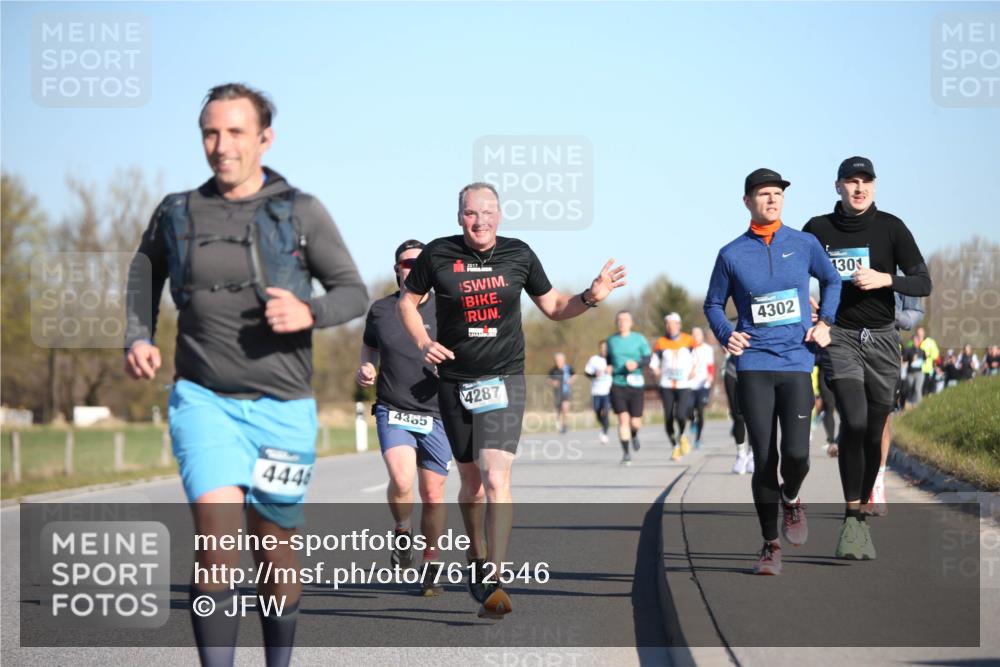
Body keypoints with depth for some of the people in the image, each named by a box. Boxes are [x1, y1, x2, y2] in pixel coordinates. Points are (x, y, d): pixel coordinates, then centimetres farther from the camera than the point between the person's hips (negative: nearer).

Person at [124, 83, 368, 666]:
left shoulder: (301, 212, -2)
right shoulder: (178, 213, 4)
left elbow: (354, 293, 2)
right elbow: (146, 267, 25)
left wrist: (308, 313, -19)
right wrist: (139, 338, 10)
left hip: (282, 407, 0)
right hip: (204, 400, 0)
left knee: (275, 548, 11)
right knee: (218, 534, -21)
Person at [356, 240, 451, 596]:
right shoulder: (380, 310, 7)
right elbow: (369, 349, 23)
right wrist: (364, 370, 2)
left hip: (436, 414, 0)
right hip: (393, 412, 0)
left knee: (433, 494, 3)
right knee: (401, 480, -23)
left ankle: (431, 564, 21)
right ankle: (402, 533, 6)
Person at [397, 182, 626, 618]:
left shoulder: (518, 254, 1)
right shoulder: (438, 255, -3)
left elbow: (553, 307, 13)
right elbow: (408, 300, 10)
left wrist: (590, 297, -5)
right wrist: (424, 343, -6)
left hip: (504, 380, -1)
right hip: (455, 382, 1)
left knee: (496, 478, -17)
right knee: (471, 480, 12)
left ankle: (493, 582, -20)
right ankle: (477, 557, 38)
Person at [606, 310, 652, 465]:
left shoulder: (639, 339, 2)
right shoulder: (611, 340, 10)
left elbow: (647, 359, 0)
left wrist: (637, 364, -20)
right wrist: (609, 367, 3)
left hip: (636, 385, -1)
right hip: (618, 385, 1)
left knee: (635, 422, 0)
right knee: (623, 419, -11)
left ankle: (634, 435, 37)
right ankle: (626, 454, -6)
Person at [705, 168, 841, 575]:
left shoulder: (804, 245, 6)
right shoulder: (731, 255, 3)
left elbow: (831, 281, 22)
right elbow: (713, 304, 14)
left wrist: (825, 322, 8)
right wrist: (725, 335, -5)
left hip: (797, 362, 0)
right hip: (753, 365, 0)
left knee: (796, 454, -13)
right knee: (764, 459, -3)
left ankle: (791, 498, 23)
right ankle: (770, 545, 11)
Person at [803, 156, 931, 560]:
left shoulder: (890, 227, 1)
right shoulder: (818, 229, 2)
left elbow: (923, 283, -2)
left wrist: (885, 279, -19)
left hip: (882, 338, 2)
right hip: (839, 337, -2)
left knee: (874, 432, 3)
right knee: (854, 420, -21)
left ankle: (861, 513, 18)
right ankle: (852, 518, -19)